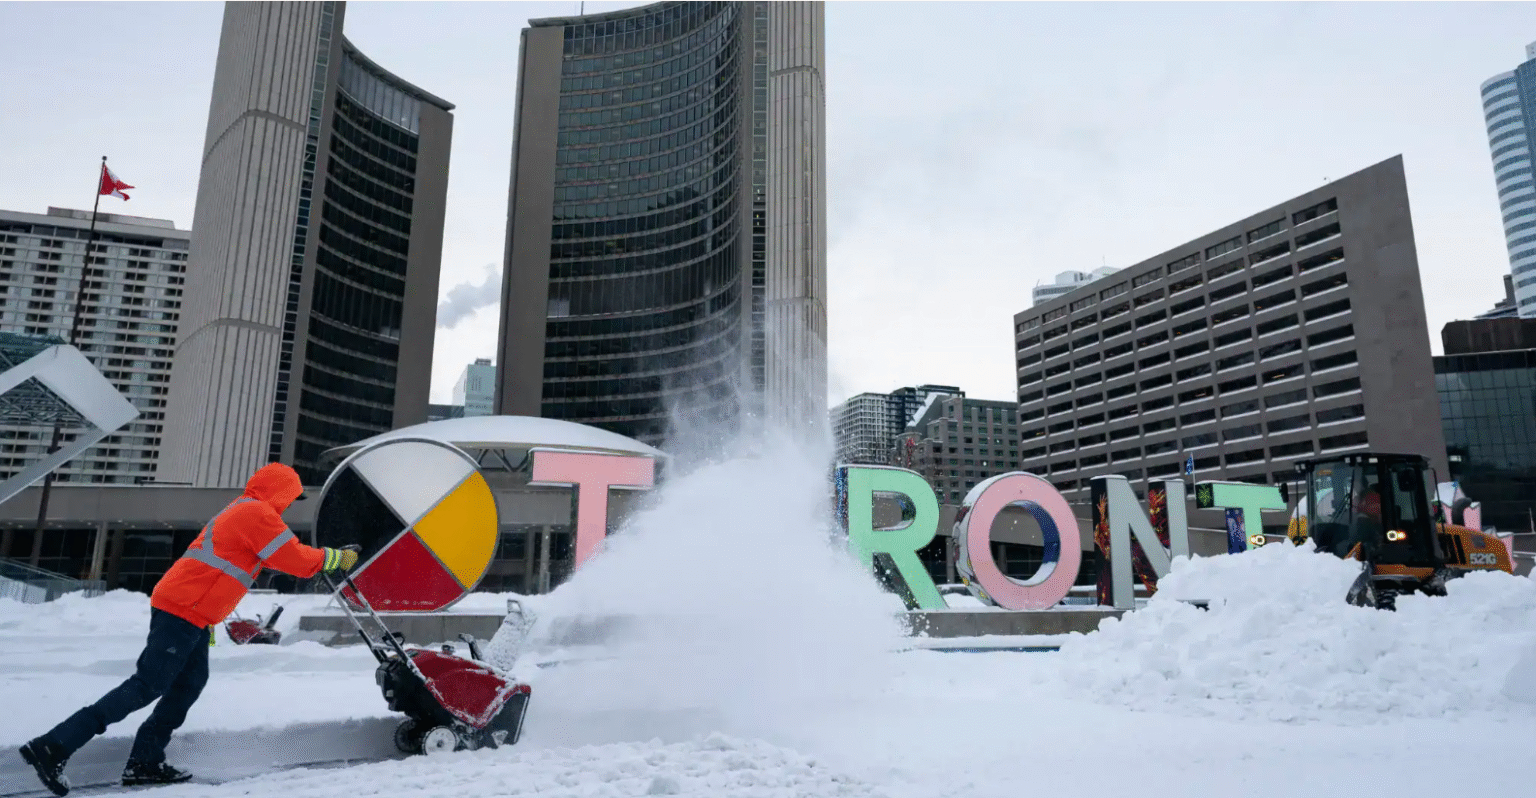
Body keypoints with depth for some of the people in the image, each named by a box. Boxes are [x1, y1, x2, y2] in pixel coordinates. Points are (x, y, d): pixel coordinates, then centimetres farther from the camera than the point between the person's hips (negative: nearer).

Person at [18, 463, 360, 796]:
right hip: (184, 611, -10)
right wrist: (337, 558, 0)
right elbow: (296, 559, -14)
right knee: (146, 687, -8)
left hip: (185, 608, 10)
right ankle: (54, 747, -7)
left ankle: (144, 763, 11)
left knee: (189, 684, 10)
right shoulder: (258, 514, -12)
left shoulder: (239, 512, 20)